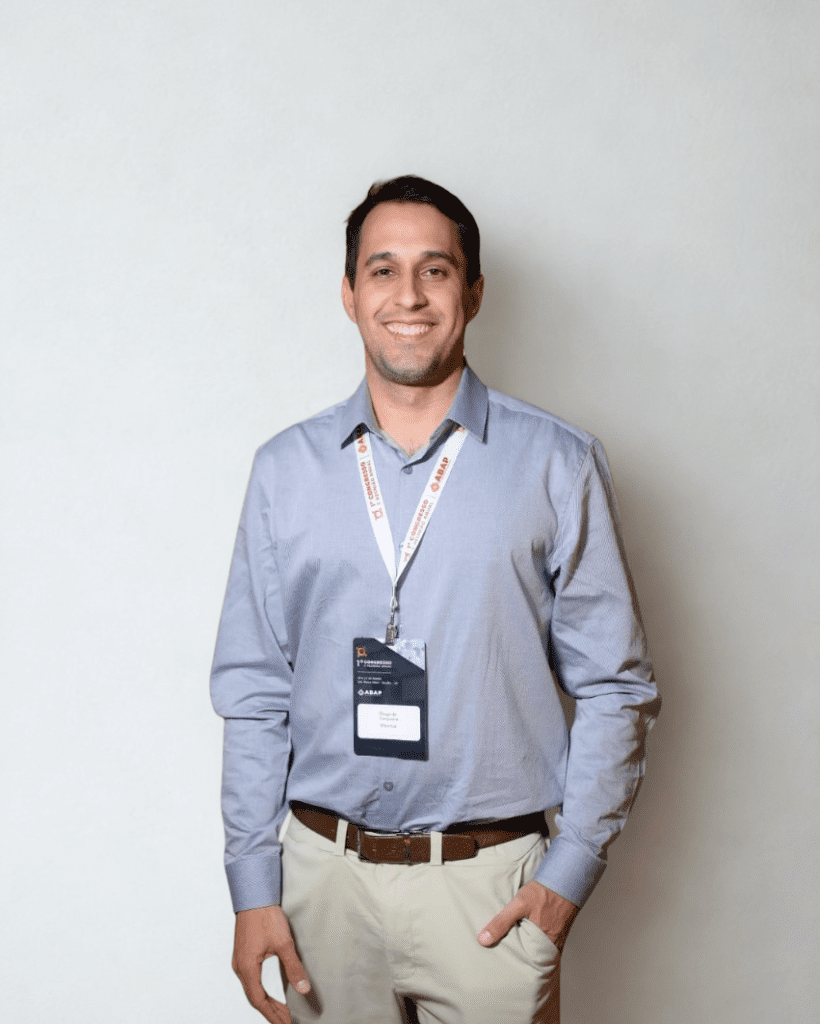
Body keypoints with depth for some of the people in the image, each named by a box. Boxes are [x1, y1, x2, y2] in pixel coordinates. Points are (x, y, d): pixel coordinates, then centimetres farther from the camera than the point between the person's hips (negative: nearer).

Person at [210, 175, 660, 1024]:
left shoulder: (557, 465, -2)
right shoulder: (286, 469, 4)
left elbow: (614, 687, 0)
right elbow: (254, 695, 5)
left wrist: (570, 871, -6)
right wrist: (253, 888, 1)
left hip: (490, 886, -1)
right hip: (323, 874, 2)